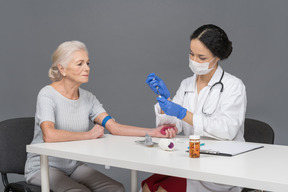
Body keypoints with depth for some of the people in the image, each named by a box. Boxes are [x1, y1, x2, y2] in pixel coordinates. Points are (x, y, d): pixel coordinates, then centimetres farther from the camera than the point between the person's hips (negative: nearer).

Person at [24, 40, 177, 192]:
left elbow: (114, 127, -7)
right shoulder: (47, 95, -14)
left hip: (74, 167, 6)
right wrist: (89, 135, -19)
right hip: (43, 168, -5)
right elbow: (49, 135, -31)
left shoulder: (88, 98, 4)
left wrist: (153, 132, -19)